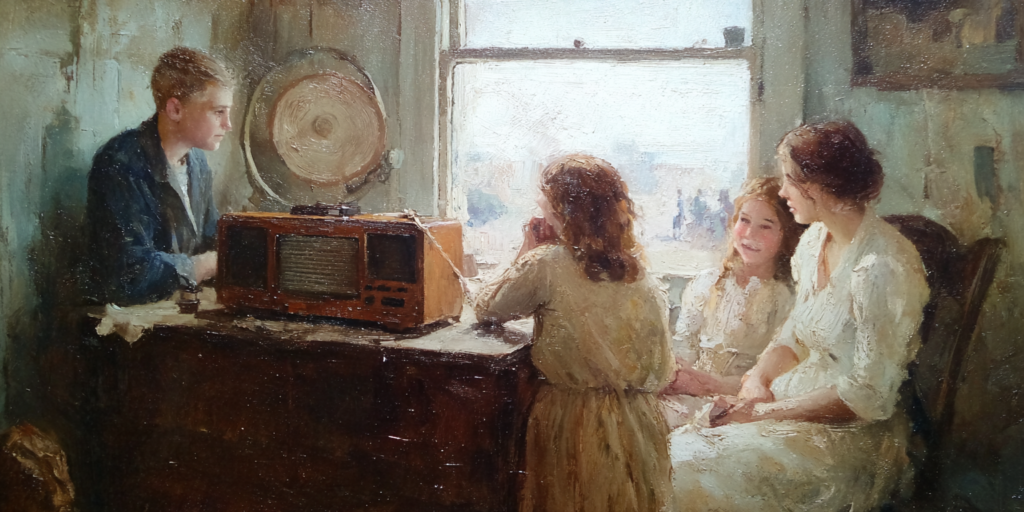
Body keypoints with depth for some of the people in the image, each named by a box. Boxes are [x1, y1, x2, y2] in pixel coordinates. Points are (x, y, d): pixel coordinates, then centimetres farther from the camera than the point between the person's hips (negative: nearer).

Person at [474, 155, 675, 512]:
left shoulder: (546, 263, -14)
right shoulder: (636, 270, 3)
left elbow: (485, 309, 0)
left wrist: (526, 254, 7)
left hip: (572, 422, -5)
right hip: (633, 424, 5)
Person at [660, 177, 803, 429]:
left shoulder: (788, 299, -1)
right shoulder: (706, 283, 14)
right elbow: (682, 346, 12)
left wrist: (709, 384, -18)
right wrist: (675, 375, -12)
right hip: (689, 394, 4)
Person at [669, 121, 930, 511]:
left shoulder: (883, 268, -22)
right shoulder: (816, 239, 6)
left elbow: (868, 396, -21)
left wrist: (765, 412, -18)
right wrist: (757, 381, -6)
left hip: (852, 432, -8)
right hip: (799, 398, 8)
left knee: (693, 476, -21)